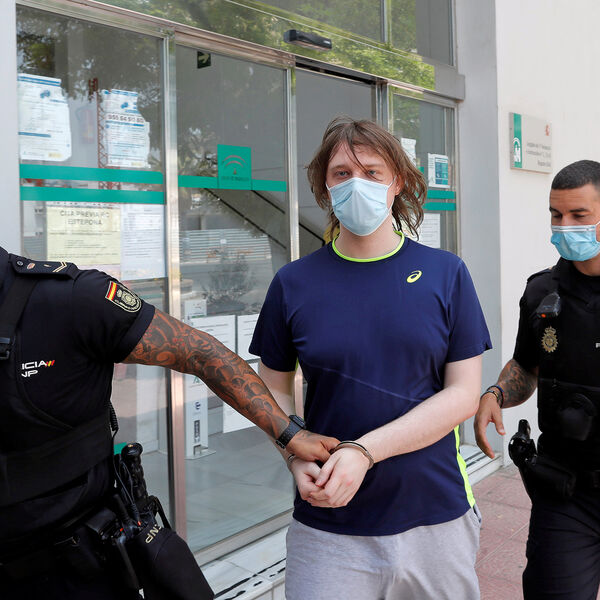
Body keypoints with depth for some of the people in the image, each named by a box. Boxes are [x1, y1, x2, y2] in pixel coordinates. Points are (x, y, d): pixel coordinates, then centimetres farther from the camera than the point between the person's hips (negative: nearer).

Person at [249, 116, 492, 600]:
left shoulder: (445, 274, -2)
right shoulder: (294, 283, -1)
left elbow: (463, 394, -6)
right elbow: (274, 389, 7)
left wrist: (364, 451, -16)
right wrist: (296, 457, -12)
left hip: (436, 518, 1)